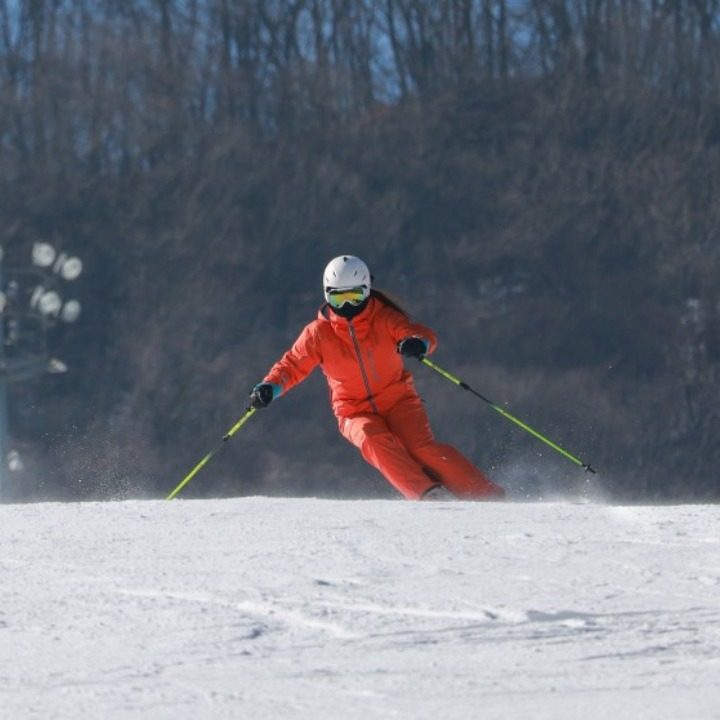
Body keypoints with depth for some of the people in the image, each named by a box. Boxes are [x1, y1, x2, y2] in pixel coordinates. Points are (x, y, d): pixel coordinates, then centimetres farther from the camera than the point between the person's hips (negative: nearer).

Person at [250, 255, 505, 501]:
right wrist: (269, 387, -20)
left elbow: (423, 334, -20)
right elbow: (292, 365, 0)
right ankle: (428, 494, -38)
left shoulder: (385, 319, -8)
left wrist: (418, 343, -45)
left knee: (421, 447, -24)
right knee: (374, 441, -31)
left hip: (398, 400, -1)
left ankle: (484, 494, -20)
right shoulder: (318, 334, -4)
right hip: (356, 412, 1)